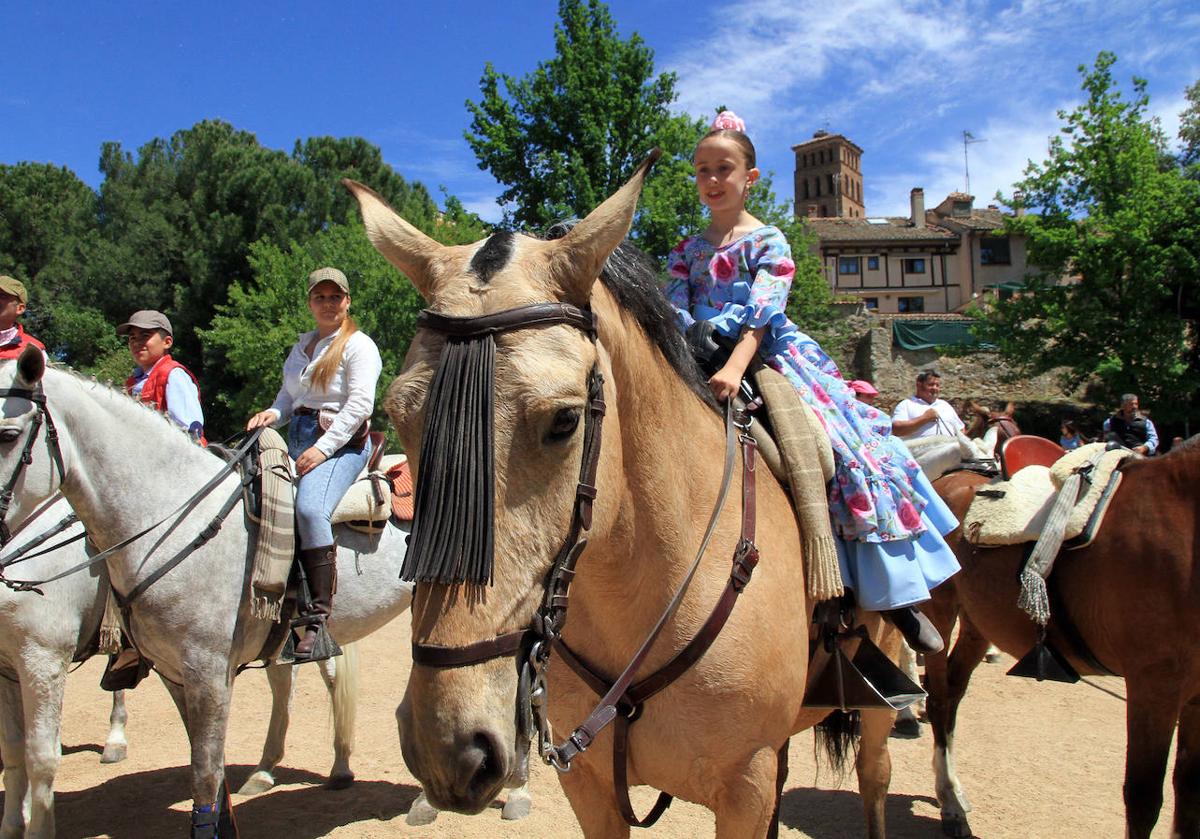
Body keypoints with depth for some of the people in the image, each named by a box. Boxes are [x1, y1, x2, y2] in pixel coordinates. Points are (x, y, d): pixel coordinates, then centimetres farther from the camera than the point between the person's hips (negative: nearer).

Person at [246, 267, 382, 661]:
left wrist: (323, 448, -20)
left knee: (310, 507, -31)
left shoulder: (358, 345, -2)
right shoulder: (300, 347, 22)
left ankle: (319, 617, -29)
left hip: (341, 442, -8)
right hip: (298, 439, 8)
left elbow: (360, 404, -13)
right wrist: (272, 413, 2)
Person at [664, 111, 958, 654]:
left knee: (850, 447, -16)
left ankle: (894, 593, -4)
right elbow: (674, 316, 5)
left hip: (773, 360, -3)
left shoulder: (768, 241, 5)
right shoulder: (686, 252, 16)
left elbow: (762, 313, -11)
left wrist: (736, 365, -28)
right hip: (704, 370, 3)